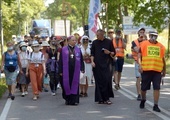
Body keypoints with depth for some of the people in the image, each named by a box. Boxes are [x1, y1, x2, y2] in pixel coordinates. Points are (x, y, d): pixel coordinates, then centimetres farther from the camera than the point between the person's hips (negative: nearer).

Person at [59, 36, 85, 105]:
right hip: (66, 70, -2)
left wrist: (82, 69, -2)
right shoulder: (64, 50, 2)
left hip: (75, 71, 2)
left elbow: (81, 60, 8)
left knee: (75, 84, 2)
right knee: (66, 85, 3)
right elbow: (60, 61, 1)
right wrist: (60, 71, -4)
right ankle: (67, 99, 19)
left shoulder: (78, 50, 8)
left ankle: (74, 100, 7)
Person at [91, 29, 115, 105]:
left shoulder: (109, 42, 3)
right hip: (97, 65, 1)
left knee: (107, 80, -7)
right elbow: (92, 54, 10)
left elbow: (113, 53, 8)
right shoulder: (94, 42, 7)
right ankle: (100, 99, 6)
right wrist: (92, 61, -4)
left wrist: (109, 52, -12)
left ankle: (107, 98, 1)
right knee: (99, 82, 0)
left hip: (106, 64, -1)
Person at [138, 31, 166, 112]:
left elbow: (163, 59, 17)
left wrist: (164, 70, 18)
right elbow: (139, 55, 1)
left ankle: (155, 105, 1)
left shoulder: (161, 46, 10)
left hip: (157, 70, 1)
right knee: (144, 87, 10)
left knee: (157, 88, -4)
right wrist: (140, 65, -14)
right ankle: (143, 100, 37)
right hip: (146, 70, -1)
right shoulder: (144, 44, 3)